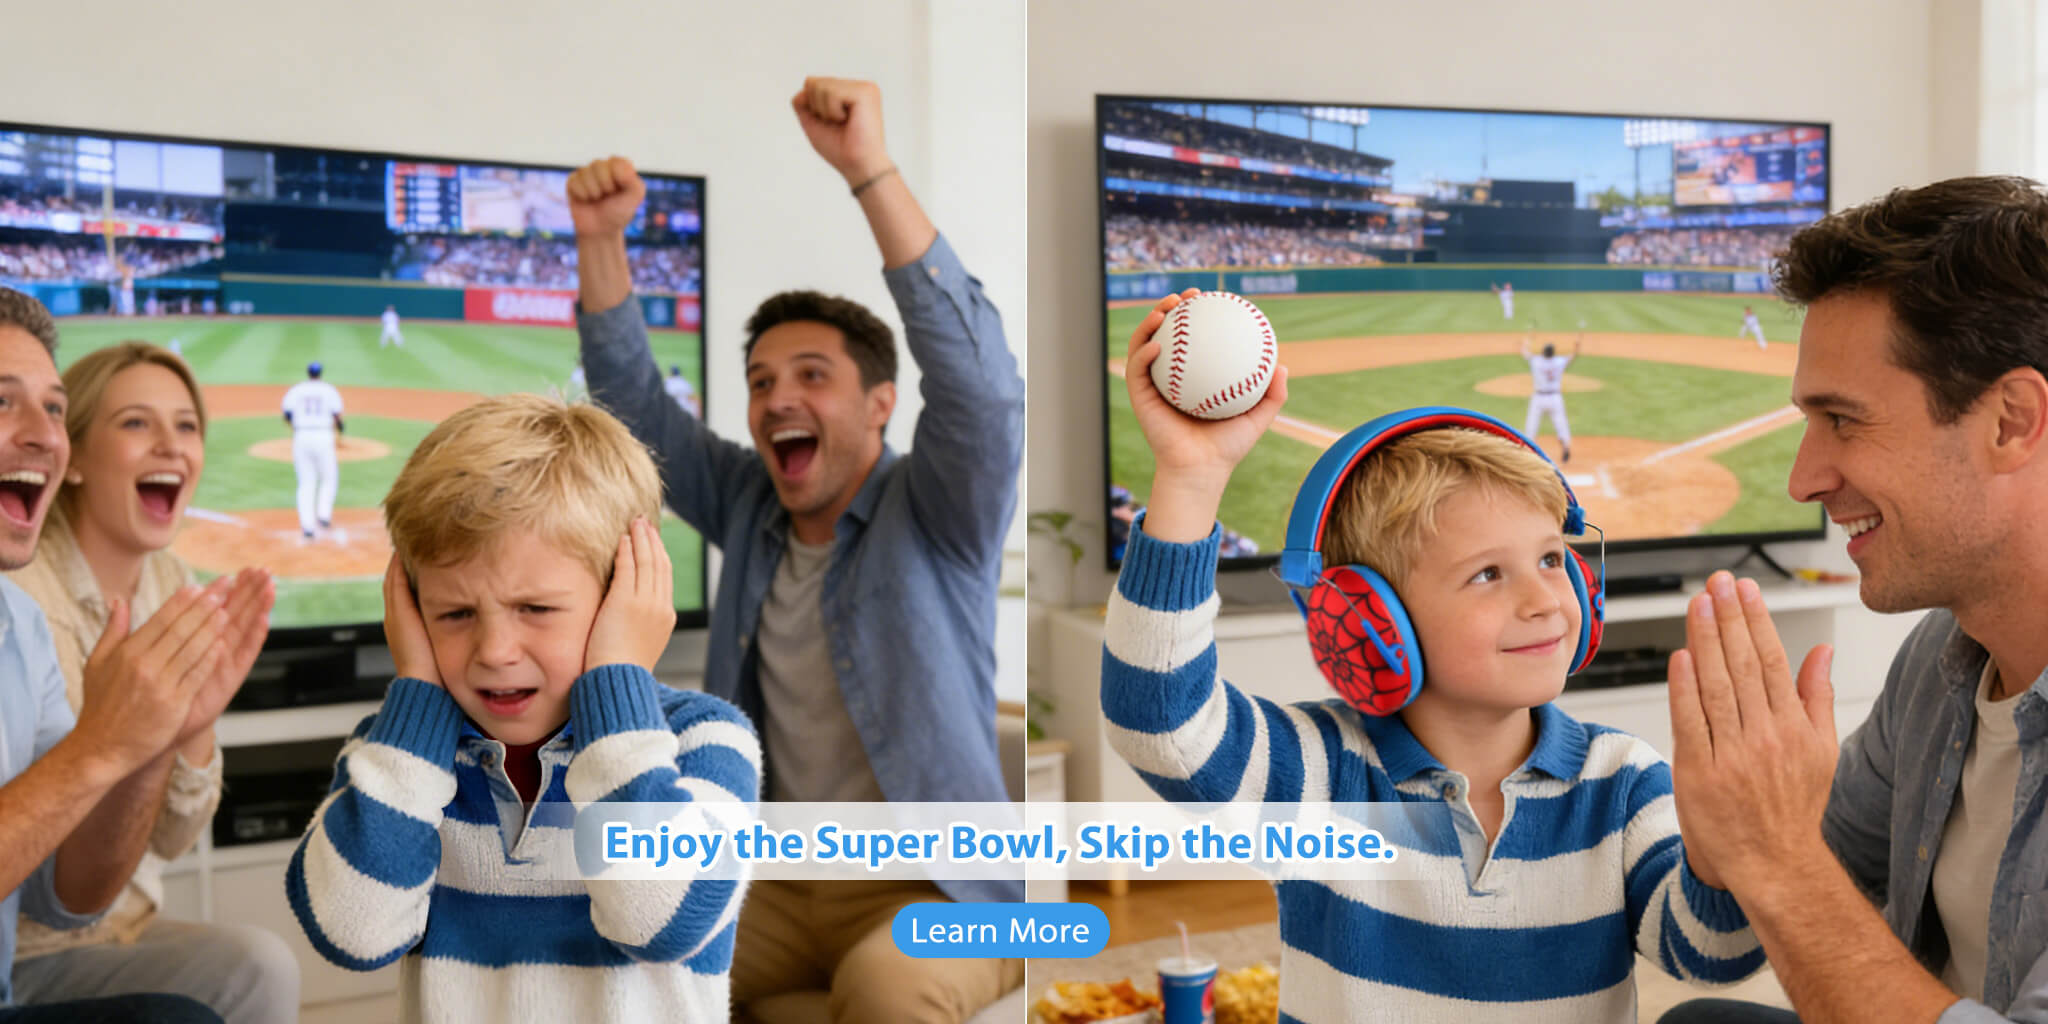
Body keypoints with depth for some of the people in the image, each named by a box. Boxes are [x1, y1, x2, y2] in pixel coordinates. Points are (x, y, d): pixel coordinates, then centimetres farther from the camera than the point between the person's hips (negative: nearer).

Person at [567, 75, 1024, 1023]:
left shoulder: (934, 516, -8)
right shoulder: (748, 509, 9)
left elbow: (978, 379, -25)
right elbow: (633, 402, 10)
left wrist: (869, 170, -34)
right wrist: (600, 236, -7)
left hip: (935, 889, -5)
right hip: (780, 880, 5)